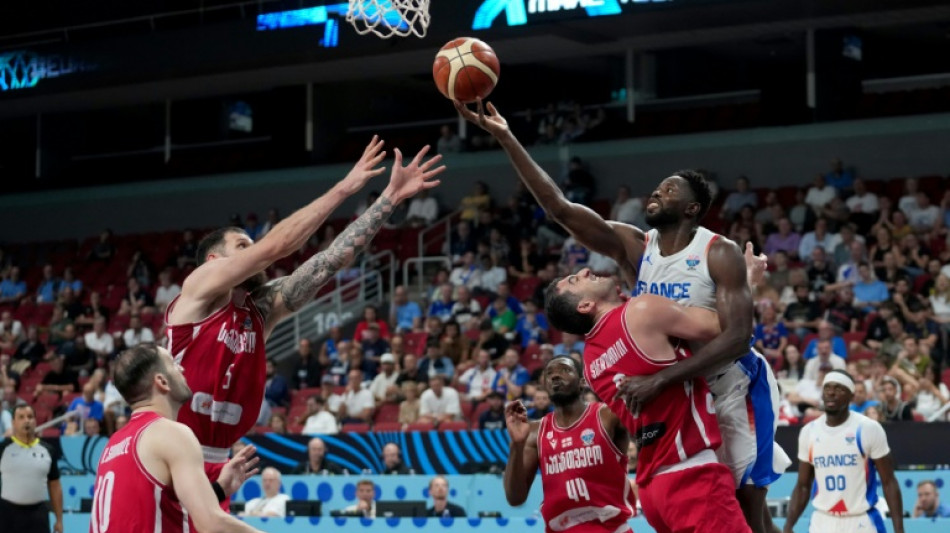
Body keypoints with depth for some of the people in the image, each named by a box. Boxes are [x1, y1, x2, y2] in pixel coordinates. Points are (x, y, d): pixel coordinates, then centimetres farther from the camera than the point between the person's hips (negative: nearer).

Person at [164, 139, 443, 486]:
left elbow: (331, 260, 7)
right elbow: (277, 245, -14)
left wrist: (391, 197, 2)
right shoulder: (200, 287, -5)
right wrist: (344, 188, -10)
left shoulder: (262, 310, 11)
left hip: (213, 464, 7)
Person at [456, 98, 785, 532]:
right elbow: (559, 207, -13)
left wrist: (659, 381, -35)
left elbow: (737, 337, -28)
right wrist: (504, 137, -22)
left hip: (734, 387, -5)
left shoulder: (720, 253, -19)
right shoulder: (633, 246, -5)